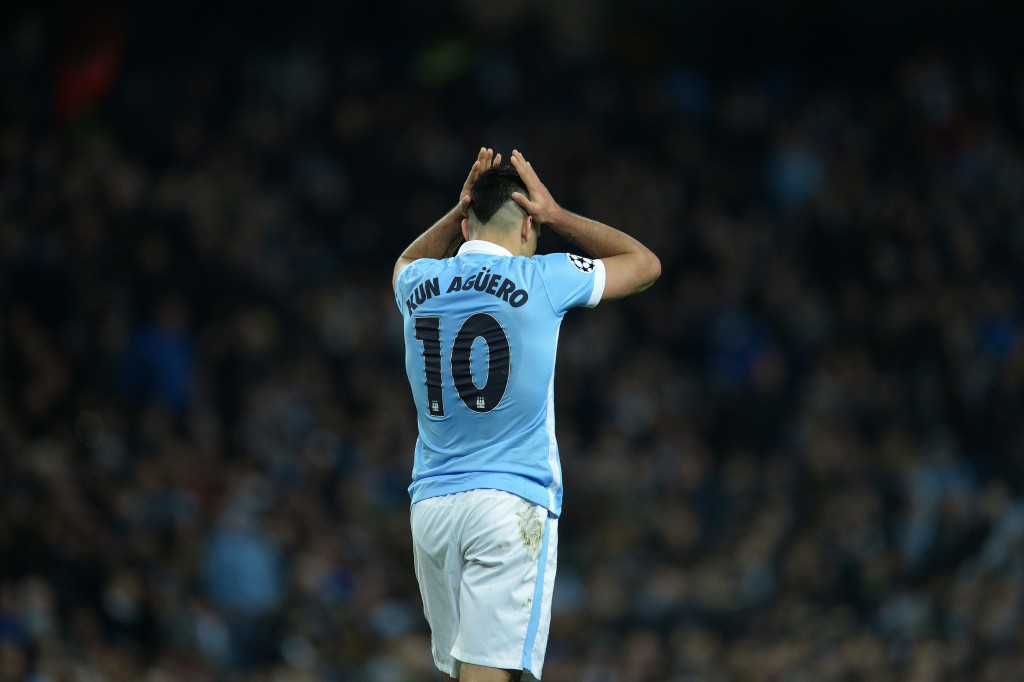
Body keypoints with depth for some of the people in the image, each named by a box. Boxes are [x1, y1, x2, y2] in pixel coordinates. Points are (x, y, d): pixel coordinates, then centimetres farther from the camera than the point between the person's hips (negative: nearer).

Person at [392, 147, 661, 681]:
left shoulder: (419, 285, 8)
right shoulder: (540, 280, -4)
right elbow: (645, 263, 12)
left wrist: (461, 209, 24)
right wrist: (555, 215, 16)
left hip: (430, 501, 5)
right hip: (513, 498, -5)